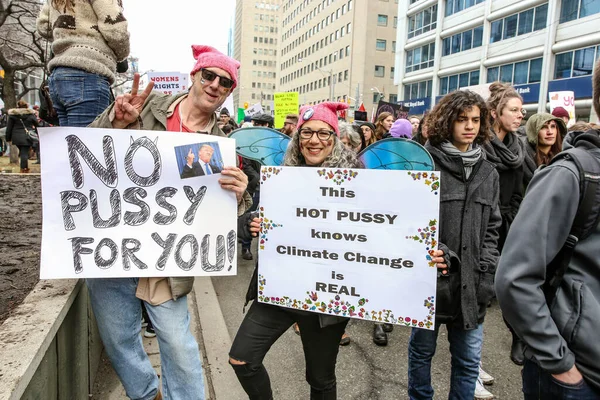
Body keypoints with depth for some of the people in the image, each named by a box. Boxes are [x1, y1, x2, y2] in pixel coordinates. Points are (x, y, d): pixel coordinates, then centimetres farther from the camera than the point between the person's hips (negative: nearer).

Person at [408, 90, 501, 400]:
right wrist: (424, 253, -23)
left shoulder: (488, 172, 9)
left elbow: (491, 228, 11)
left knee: (469, 361, 16)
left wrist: (486, 275, 2)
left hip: (471, 283, 4)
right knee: (422, 350, 17)